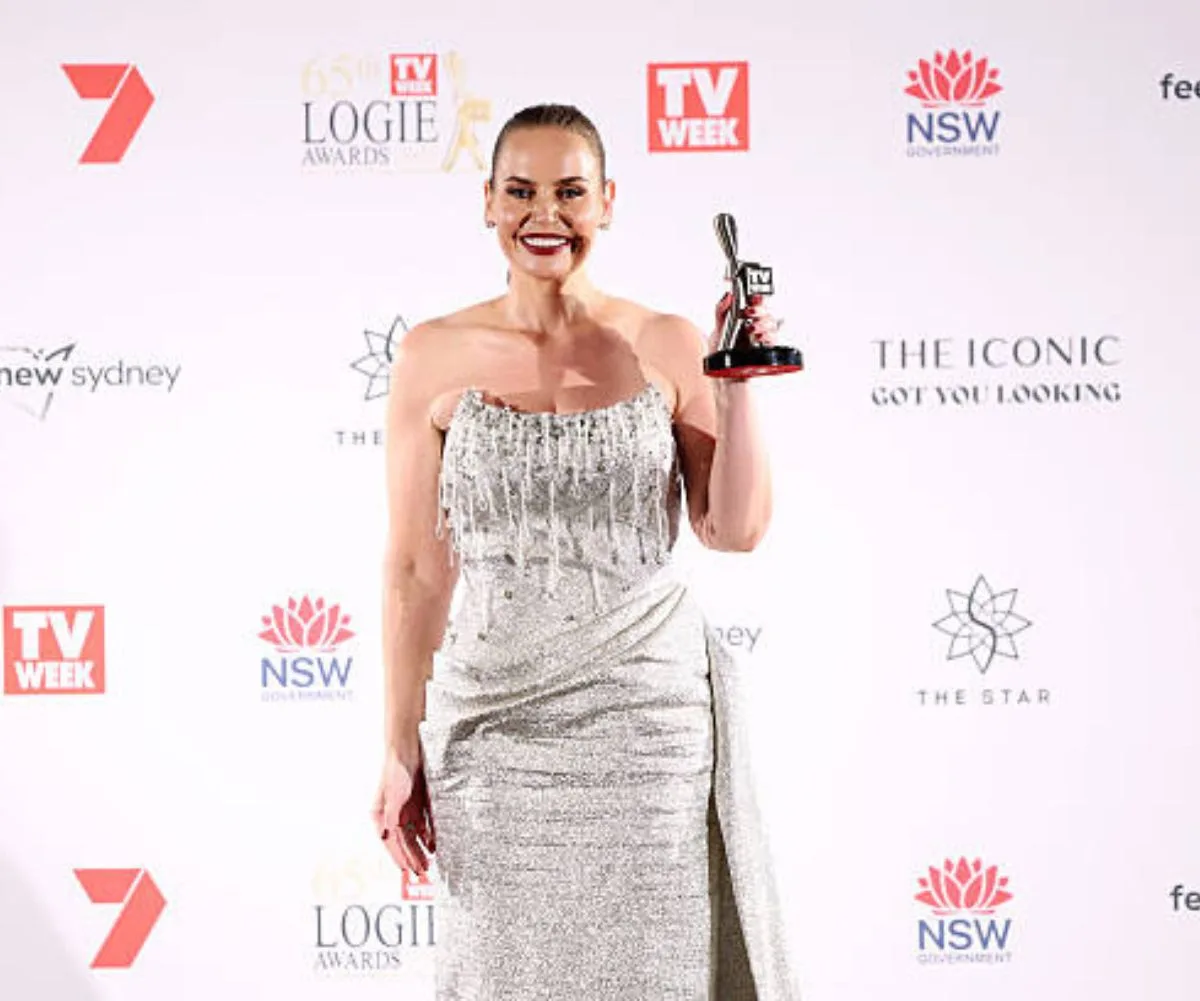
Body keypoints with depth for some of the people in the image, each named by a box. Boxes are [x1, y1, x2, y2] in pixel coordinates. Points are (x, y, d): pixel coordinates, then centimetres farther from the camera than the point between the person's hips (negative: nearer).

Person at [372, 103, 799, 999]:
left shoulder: (666, 349, 1)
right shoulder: (435, 357, 0)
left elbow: (737, 530, 1)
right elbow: (416, 570, 2)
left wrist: (735, 383, -8)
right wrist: (401, 750, 0)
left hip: (644, 709, 0)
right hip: (493, 715, 0)